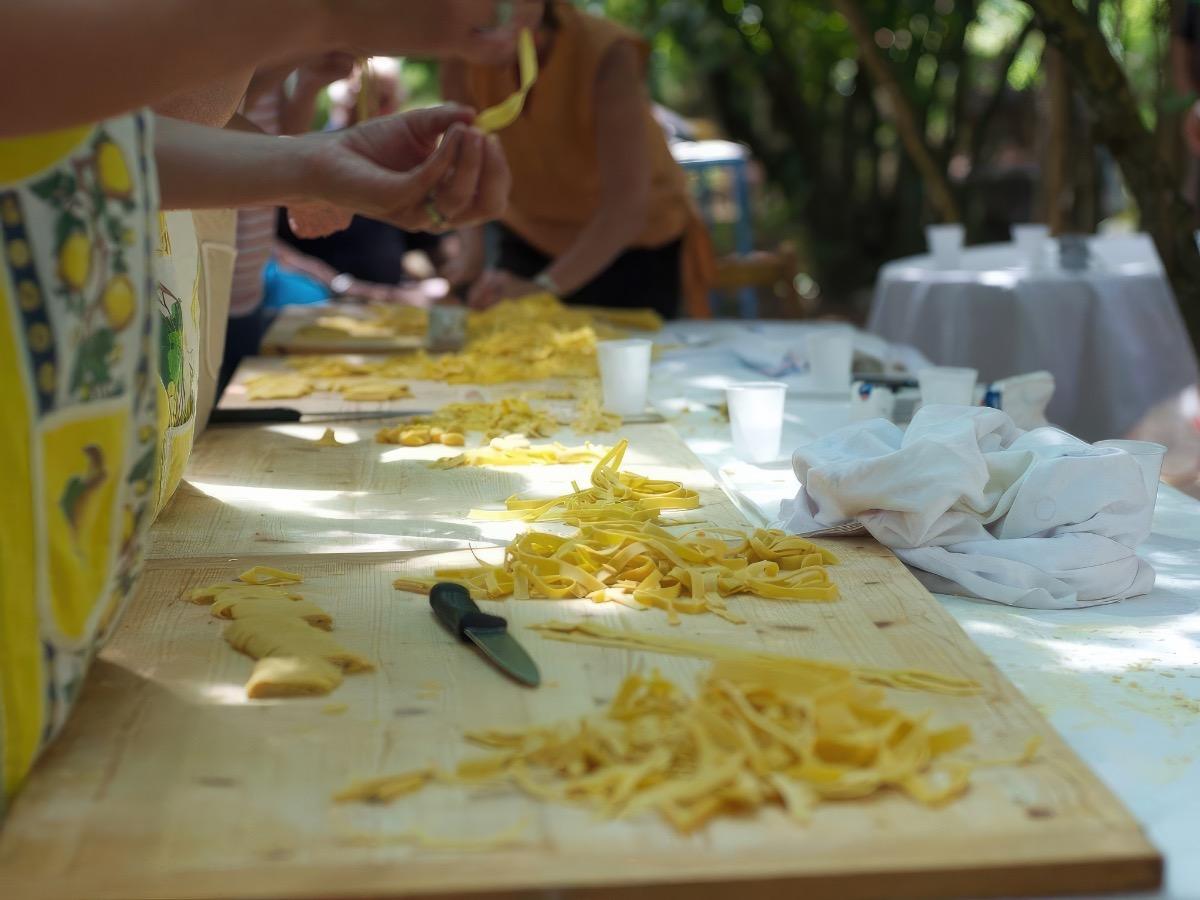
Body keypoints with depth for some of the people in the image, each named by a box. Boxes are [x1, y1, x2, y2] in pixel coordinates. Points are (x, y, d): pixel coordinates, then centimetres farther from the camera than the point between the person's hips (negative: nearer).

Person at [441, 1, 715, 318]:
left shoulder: (607, 54, -31)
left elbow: (627, 208, -38)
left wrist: (544, 286, -48)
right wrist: (471, 255, -36)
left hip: (635, 247, -3)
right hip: (532, 240, 3)